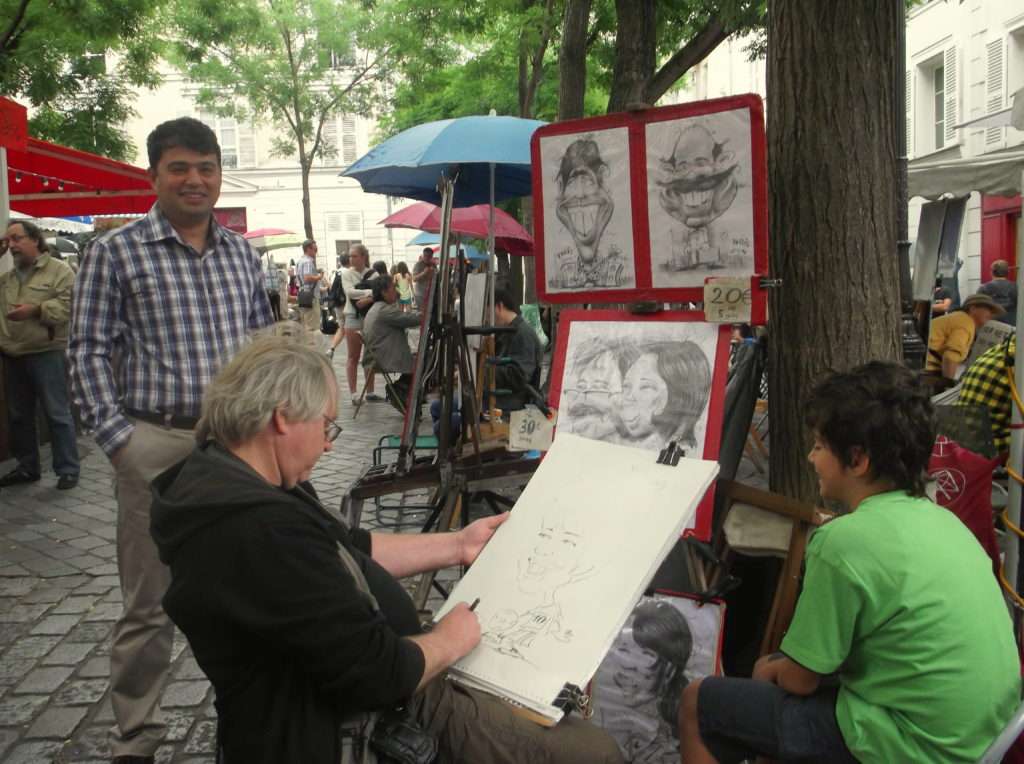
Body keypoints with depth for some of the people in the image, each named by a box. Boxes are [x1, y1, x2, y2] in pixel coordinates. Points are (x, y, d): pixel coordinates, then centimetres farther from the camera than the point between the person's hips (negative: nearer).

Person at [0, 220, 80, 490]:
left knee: (57, 413, -3)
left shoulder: (59, 271, -4)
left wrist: (35, 310, -24)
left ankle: (68, 469, 4)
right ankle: (27, 467, 25)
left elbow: (69, 306, -13)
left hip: (47, 354, -7)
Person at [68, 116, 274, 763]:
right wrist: (119, 441, -12)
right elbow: (89, 352, -4)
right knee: (149, 603, 5)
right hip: (156, 445, -4)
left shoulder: (242, 253, 11)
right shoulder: (116, 253, -2)